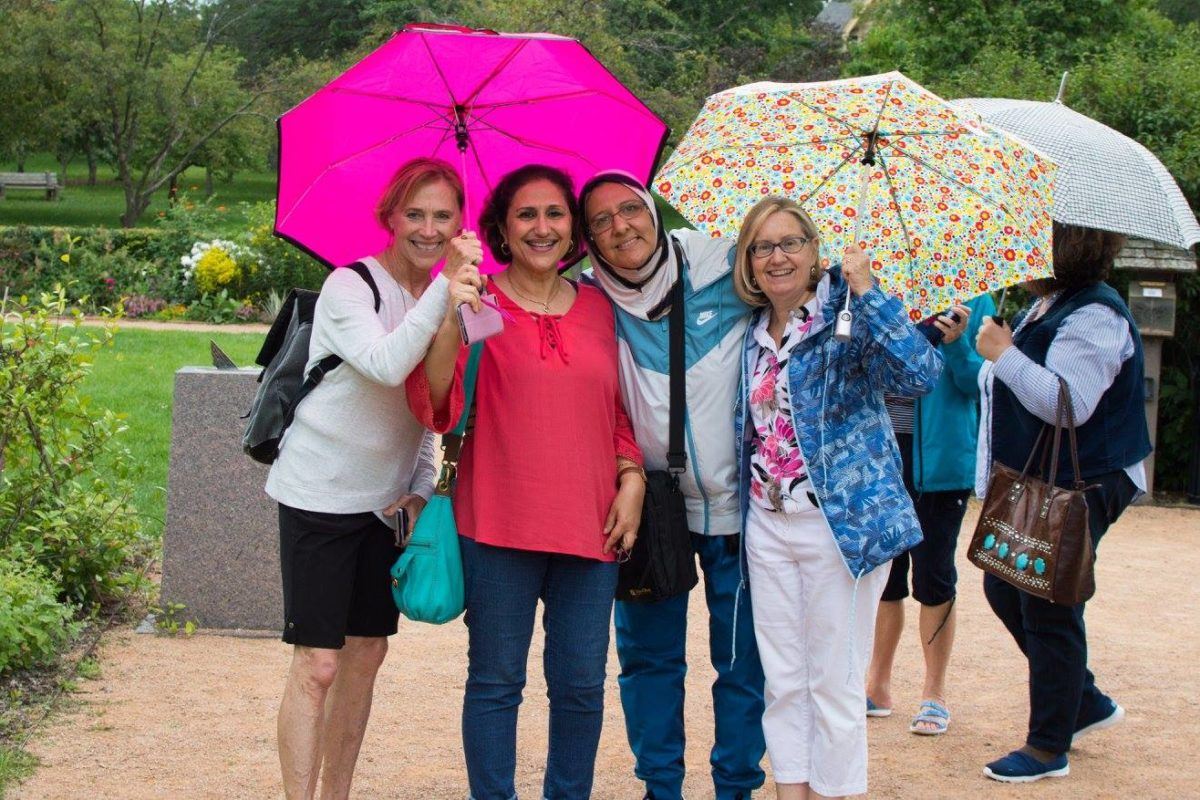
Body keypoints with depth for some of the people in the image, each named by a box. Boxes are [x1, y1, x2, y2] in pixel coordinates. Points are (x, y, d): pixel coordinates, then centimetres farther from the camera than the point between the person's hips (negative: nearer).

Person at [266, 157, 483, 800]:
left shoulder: (445, 300, 8)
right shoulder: (349, 288, -13)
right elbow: (386, 365, -32)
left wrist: (421, 487, 5)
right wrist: (447, 285, -34)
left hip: (388, 500, 7)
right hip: (321, 497, -7)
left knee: (366, 653, 11)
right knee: (317, 663, -9)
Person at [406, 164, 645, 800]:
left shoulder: (598, 309, 12)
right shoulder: (479, 304, 0)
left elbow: (624, 411, 18)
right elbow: (436, 406, -9)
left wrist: (632, 479, 5)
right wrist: (451, 323, -22)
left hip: (589, 526, 3)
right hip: (499, 524, -3)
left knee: (581, 685, 8)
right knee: (496, 682, 5)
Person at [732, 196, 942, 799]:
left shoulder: (847, 316, -8)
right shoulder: (753, 334, 10)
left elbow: (920, 376, -24)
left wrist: (866, 292, -27)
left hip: (841, 519, -6)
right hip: (767, 520, 6)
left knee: (833, 677, 2)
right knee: (782, 676, 11)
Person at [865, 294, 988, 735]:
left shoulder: (969, 304, 0)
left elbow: (978, 383, -6)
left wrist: (957, 345, -23)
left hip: (937, 461, -4)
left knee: (933, 577, 2)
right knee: (881, 574, 9)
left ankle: (934, 695, 14)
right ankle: (878, 686, 22)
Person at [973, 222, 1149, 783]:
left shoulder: (1095, 317, -19)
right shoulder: (1045, 307, 13)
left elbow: (1070, 404, -30)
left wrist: (1005, 355, -25)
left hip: (1076, 490, -11)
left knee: (1048, 613, -2)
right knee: (1003, 589, 17)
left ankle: (1048, 748, 12)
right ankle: (1086, 702, 31)